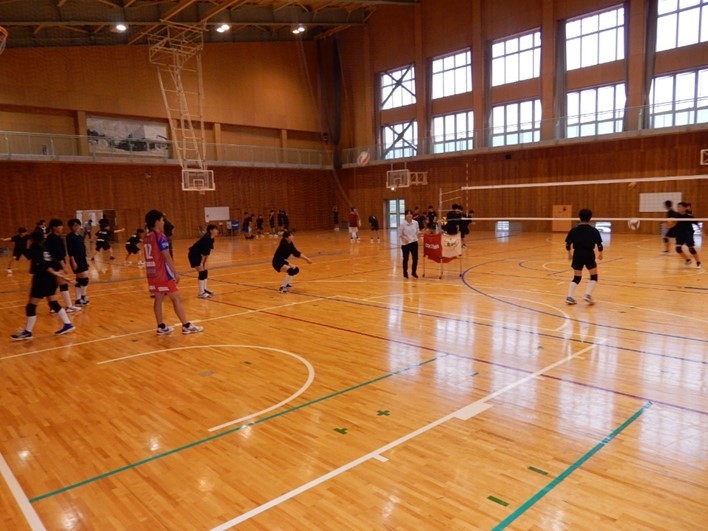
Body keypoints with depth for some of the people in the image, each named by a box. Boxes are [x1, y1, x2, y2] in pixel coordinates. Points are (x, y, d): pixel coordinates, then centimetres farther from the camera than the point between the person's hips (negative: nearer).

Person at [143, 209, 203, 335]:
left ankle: (161, 327, 14)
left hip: (152, 273, 8)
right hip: (162, 273, -8)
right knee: (176, 298, -3)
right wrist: (175, 272, -13)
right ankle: (186, 326, 0)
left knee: (158, 299, 11)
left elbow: (152, 256, 17)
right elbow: (167, 257, -17)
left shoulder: (146, 237, 11)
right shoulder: (160, 236, -14)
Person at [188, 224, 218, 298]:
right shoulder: (206, 239, -26)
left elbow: (207, 252, 7)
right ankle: (201, 293, -8)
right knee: (202, 272, -11)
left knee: (205, 272, 11)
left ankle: (204, 290, 20)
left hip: (198, 255, 9)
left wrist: (204, 262, 8)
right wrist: (201, 263, -22)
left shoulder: (211, 239, 3)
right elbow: (204, 252, -24)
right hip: (193, 255, -9)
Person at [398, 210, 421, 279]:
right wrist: (404, 238, -26)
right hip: (405, 243, -4)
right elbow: (399, 234, -9)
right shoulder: (402, 223, -12)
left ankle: (414, 272, 24)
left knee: (415, 258, 5)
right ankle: (405, 273, 23)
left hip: (414, 242, 4)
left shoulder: (415, 222, 0)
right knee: (406, 258, 6)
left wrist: (419, 234, -14)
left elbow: (417, 232, 8)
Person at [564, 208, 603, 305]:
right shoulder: (594, 230, -3)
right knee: (594, 276, 14)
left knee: (576, 277, 13)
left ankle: (569, 297, 2)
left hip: (577, 254, 3)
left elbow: (568, 244, 1)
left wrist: (569, 253, 18)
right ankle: (588, 294, -4)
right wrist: (600, 253, 13)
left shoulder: (574, 230, 2)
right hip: (589, 254, -3)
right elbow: (599, 244, -5)